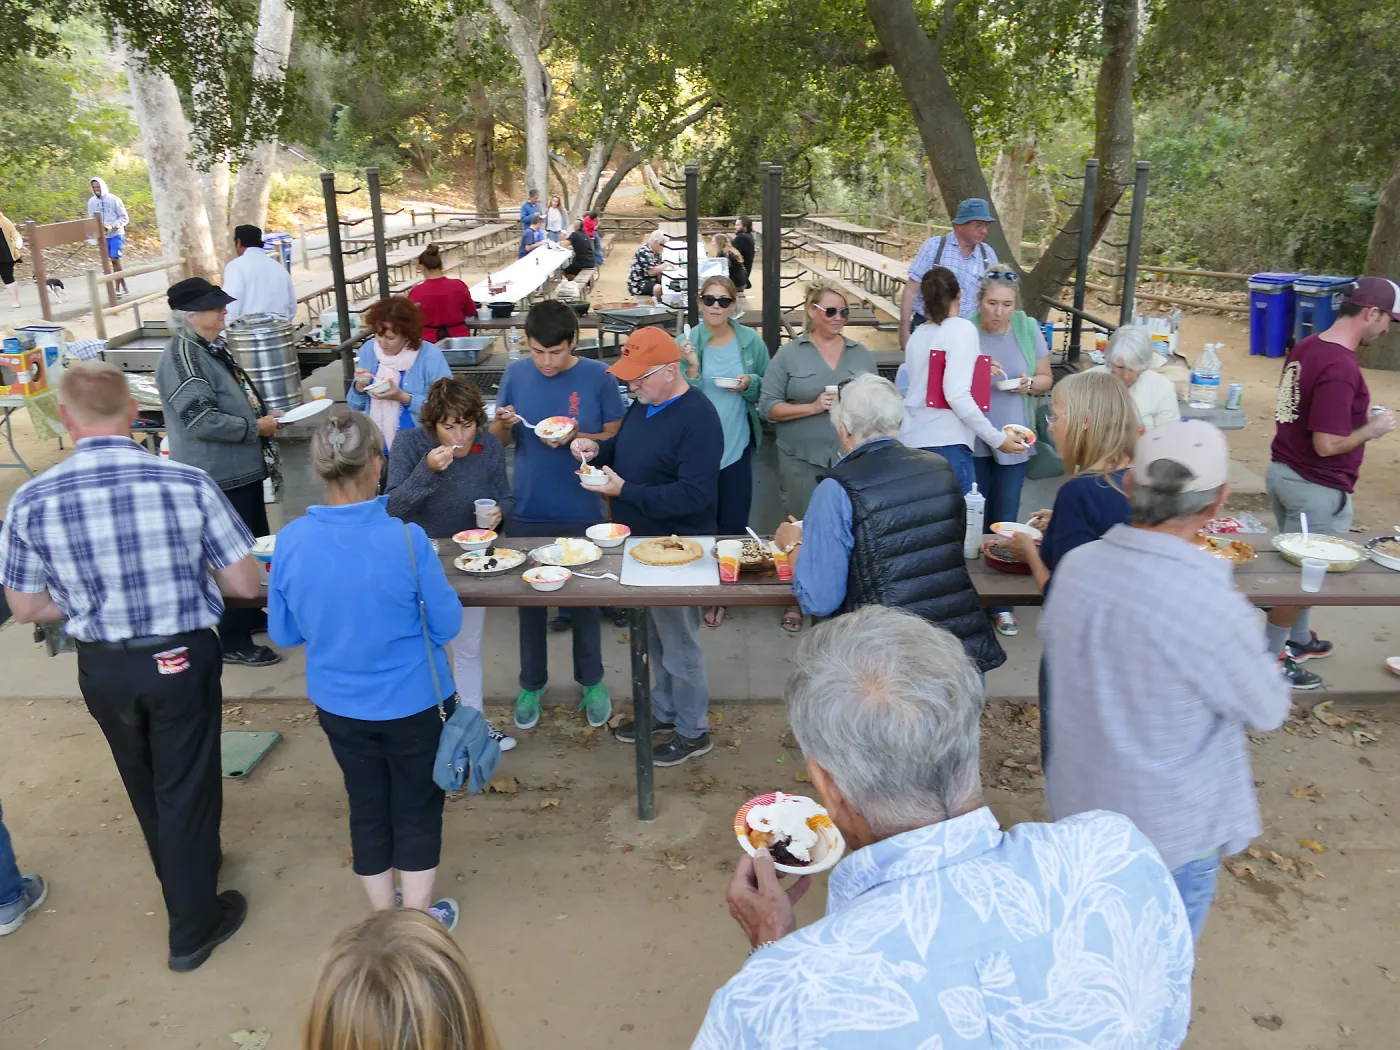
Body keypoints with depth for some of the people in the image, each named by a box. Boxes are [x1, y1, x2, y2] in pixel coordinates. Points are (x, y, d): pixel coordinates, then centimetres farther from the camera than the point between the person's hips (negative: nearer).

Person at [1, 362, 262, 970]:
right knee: (184, 787, 14)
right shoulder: (188, 483, -19)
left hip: (102, 667, 3)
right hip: (182, 659, -2)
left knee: (145, 788, 26)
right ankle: (193, 928, 28)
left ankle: (185, 873, 52)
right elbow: (246, 585, -12)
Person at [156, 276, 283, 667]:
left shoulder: (213, 347, 12)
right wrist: (255, 427, -17)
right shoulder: (182, 357, -19)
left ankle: (250, 615, 38)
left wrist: (265, 412, 8)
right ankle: (233, 641, 11)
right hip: (218, 476, -10)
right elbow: (203, 421, -26)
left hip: (242, 468, 10)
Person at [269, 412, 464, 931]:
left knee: (367, 809, 21)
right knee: (417, 809, 17)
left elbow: (284, 633, -2)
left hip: (339, 704, 3)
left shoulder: (291, 541, -15)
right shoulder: (405, 539, -24)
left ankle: (384, 920, 40)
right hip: (413, 702, -3)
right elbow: (447, 624, -12)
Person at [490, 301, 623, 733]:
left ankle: (591, 681, 31)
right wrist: (502, 424, -19)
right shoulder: (516, 373, -3)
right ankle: (532, 684, 31)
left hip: (583, 512, -2)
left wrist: (576, 437, -22)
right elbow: (499, 440, 4)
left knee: (585, 596, 13)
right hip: (529, 511, 2)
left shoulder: (598, 375, -9)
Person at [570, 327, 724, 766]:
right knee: (654, 635, 20)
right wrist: (598, 448, -3)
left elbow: (694, 494, -29)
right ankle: (664, 711, 38)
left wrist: (625, 491, -26)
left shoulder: (697, 418, -22)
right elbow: (626, 448, 20)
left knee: (678, 640, 5)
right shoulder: (644, 403, 5)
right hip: (643, 542, 8)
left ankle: (693, 731, 22)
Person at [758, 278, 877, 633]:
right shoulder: (789, 354, 1)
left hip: (850, 459, 2)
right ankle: (795, 600, 23)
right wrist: (813, 407, -13)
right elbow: (768, 407, -3)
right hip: (802, 461, -2)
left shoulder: (862, 355, 9)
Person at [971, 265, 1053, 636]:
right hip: (972, 438, -1)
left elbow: (1046, 378, 8)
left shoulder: (1028, 329, 0)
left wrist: (1030, 383, -14)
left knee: (1004, 521, 7)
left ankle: (1001, 604, 17)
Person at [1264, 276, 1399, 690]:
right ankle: (1270, 657, 18)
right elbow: (1327, 445, -26)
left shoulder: (1307, 346, 4)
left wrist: (1359, 416, 13)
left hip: (1283, 471, 9)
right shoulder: (1341, 368, -25)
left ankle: (1299, 639, 41)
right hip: (1316, 488, -9)